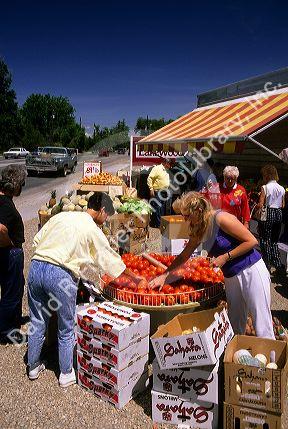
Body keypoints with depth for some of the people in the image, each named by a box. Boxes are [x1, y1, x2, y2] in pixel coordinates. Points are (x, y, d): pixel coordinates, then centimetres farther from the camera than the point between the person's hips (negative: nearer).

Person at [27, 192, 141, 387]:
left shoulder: (62, 215, 15)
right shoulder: (93, 230, 1)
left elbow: (37, 240, 15)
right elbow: (111, 258, 10)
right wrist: (134, 277, 23)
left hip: (36, 266, 6)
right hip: (60, 275, -6)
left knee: (37, 324, 23)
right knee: (66, 330, 15)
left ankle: (33, 367, 41)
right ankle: (66, 374, 31)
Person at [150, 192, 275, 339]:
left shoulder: (221, 218, -19)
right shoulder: (199, 231, 5)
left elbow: (252, 241, -16)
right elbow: (184, 256, 14)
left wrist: (225, 257, -19)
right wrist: (164, 275, 11)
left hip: (251, 271, -7)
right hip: (231, 277, 7)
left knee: (262, 328, 1)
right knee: (235, 326, 14)